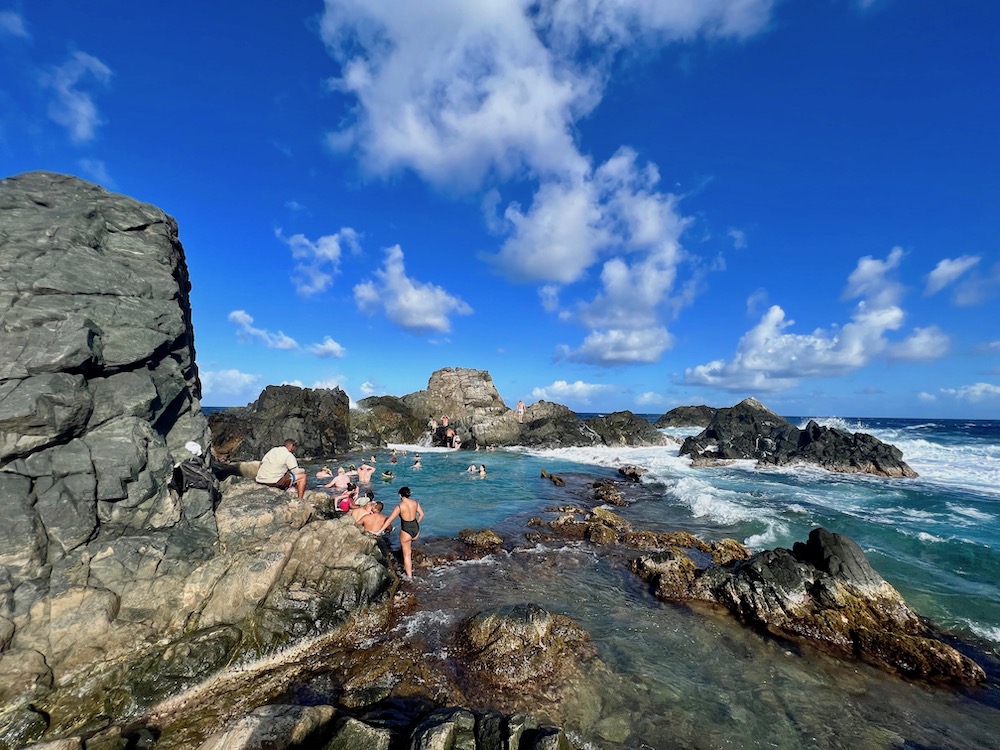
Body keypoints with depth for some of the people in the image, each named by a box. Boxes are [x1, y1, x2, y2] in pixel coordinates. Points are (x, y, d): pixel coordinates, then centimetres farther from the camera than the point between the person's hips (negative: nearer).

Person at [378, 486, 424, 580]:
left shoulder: (400, 506, -17)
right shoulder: (415, 502, -3)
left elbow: (389, 520, -16)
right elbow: (421, 514, 8)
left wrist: (380, 531, -10)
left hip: (406, 531, -5)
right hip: (416, 530, 5)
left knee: (406, 554, 12)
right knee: (407, 547, 34)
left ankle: (409, 576, 19)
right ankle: (410, 567, 38)